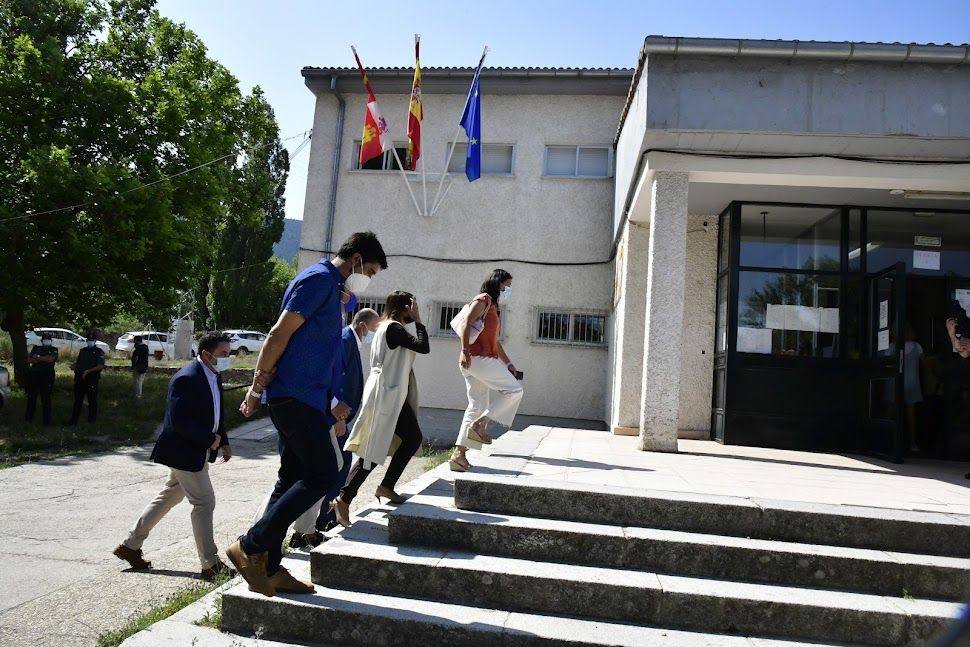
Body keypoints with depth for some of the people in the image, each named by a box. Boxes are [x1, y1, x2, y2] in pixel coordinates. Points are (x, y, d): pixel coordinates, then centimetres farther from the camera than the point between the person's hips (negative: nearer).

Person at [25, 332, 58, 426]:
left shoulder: (54, 350, 4)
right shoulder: (36, 348, 13)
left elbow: (51, 359, -15)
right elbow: (29, 360, 1)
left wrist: (37, 357, -6)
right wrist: (44, 359, -11)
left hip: (46, 378, -4)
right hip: (33, 376, 4)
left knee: (46, 399, -1)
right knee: (31, 397, 11)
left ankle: (46, 420, 3)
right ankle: (29, 417, 23)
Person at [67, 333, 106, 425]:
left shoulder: (99, 352, -3)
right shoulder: (82, 351, 15)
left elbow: (100, 366, -12)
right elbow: (77, 363, 24)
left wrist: (88, 371, -19)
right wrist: (75, 366, 1)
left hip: (92, 380, -5)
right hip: (80, 379, 5)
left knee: (92, 400, 5)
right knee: (77, 400, 5)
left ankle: (92, 418, 17)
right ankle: (74, 419, 7)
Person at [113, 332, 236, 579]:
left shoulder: (213, 376, 8)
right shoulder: (186, 378, -22)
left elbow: (217, 413, 19)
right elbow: (179, 420, -26)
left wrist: (223, 442, 11)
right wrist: (210, 440, -20)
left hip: (199, 450, 10)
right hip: (184, 451, -10)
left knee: (168, 498, 20)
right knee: (204, 502, -4)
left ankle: (130, 545, 33)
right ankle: (211, 564, 7)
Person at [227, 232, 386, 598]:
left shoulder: (331, 287, 22)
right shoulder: (319, 279, -9)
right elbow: (280, 335, -15)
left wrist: (331, 403, 25)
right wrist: (257, 388, -14)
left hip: (306, 399, 10)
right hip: (296, 397, -10)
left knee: (294, 480, 11)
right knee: (322, 475, -11)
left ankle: (269, 568, 17)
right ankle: (250, 546, -4)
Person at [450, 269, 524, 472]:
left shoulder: (493, 307, 27)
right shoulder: (484, 300, -2)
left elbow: (495, 342, 30)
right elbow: (467, 323, -16)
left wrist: (508, 363, 26)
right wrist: (465, 350, -25)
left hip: (476, 360, 10)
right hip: (477, 357, -10)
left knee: (477, 406, 6)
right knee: (514, 390, -5)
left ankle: (458, 454, 3)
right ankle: (480, 425, -9)